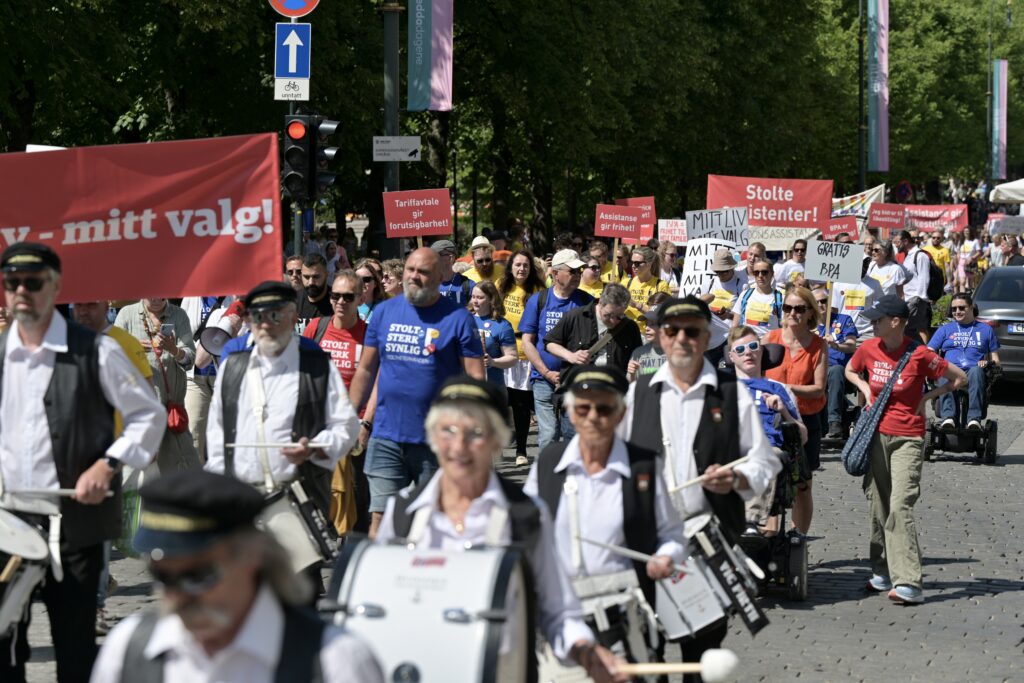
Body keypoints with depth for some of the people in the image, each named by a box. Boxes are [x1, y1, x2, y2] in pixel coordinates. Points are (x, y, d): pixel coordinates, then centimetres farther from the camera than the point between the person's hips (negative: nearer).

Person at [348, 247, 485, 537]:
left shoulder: (457, 318, -3)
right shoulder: (384, 312, 8)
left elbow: (475, 378, -5)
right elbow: (366, 370, 14)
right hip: (386, 436, 2)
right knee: (380, 518, -3)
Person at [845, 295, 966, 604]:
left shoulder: (919, 355, -13)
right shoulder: (869, 349, 1)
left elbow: (959, 378, -3)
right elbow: (850, 370, 23)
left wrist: (926, 398, -7)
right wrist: (866, 389, 5)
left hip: (907, 439, -5)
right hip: (876, 435, 5)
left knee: (900, 506, -16)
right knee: (878, 506, 10)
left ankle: (908, 583, -19)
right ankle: (883, 572, 23)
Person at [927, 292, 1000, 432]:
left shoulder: (985, 330, 26)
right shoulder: (945, 330, 27)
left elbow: (995, 358, 23)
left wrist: (988, 362, -1)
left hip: (974, 370, 0)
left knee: (976, 371, -40)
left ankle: (974, 419, -52)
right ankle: (947, 418, -56)